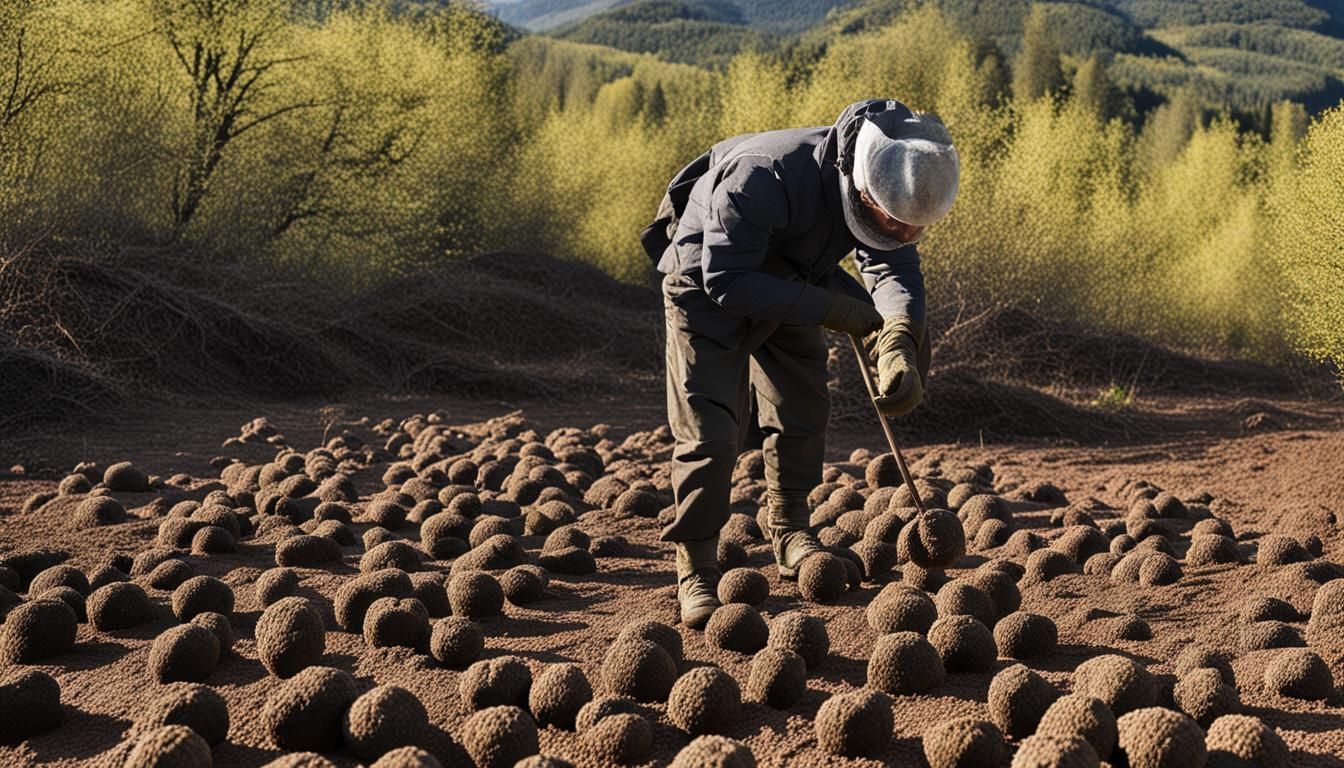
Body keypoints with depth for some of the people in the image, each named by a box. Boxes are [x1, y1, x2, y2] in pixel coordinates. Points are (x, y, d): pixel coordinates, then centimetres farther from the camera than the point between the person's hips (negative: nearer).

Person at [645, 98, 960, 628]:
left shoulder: (884, 186, -20)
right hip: (707, 281, -6)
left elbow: (895, 265, -21)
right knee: (710, 429, -12)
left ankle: (791, 534, 31)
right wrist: (834, 310, -36)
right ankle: (695, 570, -4)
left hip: (789, 282, 6)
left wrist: (899, 339, -42)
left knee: (802, 411, 11)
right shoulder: (763, 177, -40)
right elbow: (726, 282, -35)